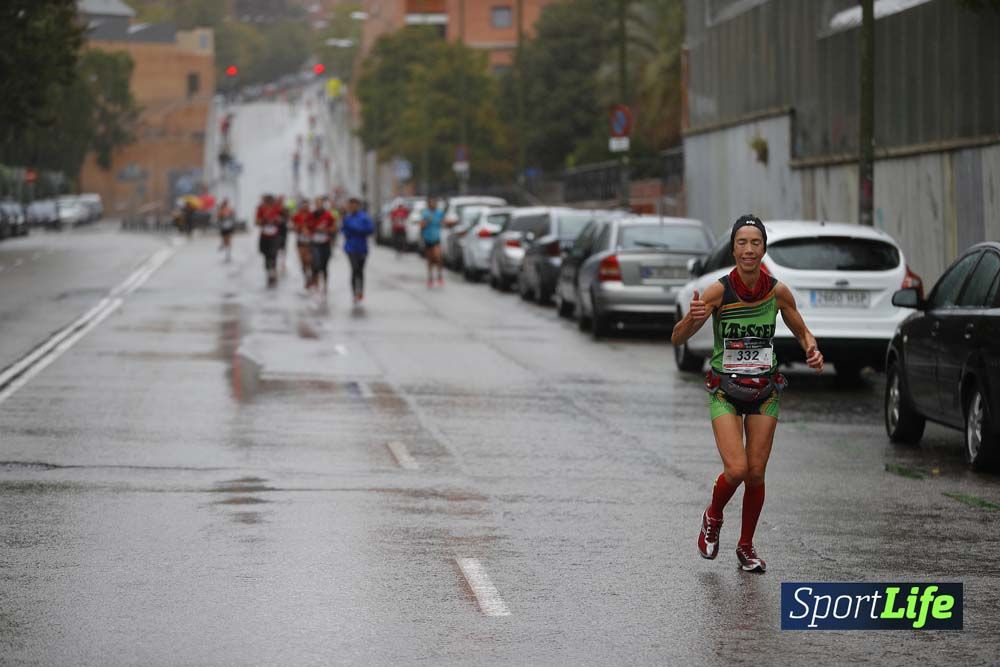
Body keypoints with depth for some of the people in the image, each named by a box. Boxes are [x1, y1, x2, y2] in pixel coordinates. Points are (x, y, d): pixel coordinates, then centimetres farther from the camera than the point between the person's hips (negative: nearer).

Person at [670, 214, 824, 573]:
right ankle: (712, 518, 16)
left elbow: (802, 332, 10)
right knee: (736, 469, -16)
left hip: (765, 391, 2)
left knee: (756, 474, 2)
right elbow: (677, 339, -14)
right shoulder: (718, 291, -15)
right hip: (725, 391, -2)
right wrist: (691, 318, -35)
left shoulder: (778, 292, -7)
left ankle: (746, 547, 22)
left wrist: (813, 351, -13)